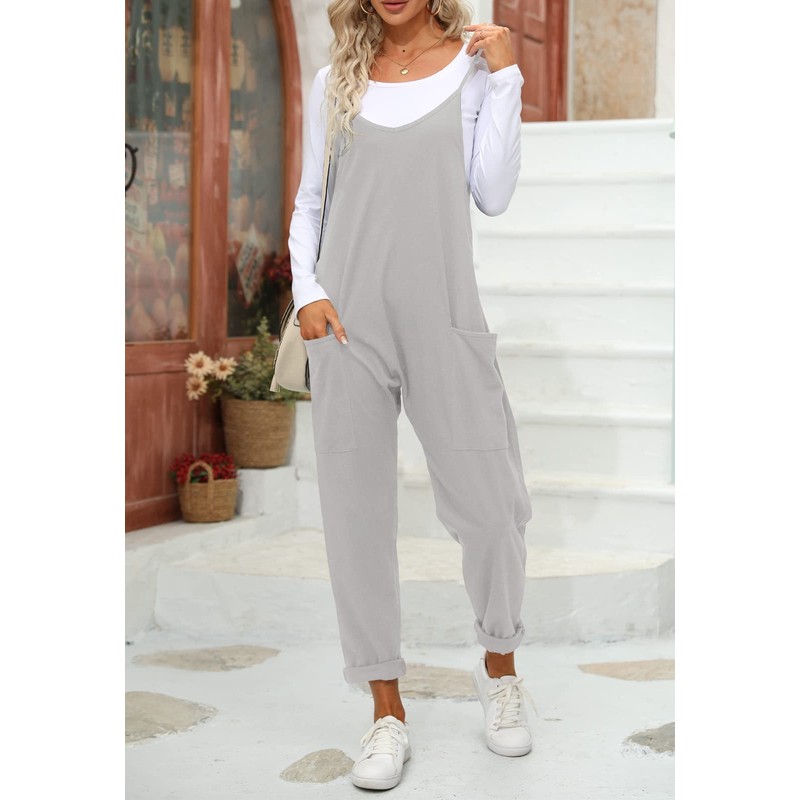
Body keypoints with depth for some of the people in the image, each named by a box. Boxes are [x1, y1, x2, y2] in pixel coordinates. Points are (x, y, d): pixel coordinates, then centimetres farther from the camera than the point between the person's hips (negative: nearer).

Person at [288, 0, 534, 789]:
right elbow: (309, 202, 14)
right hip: (348, 319, 2)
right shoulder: (336, 80, 10)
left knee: (489, 504, -1)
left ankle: (499, 668, 27)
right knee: (356, 512, 2)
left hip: (444, 316, -1)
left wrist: (503, 77, -5)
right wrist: (305, 290, -1)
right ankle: (387, 710, 14)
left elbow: (493, 194, -3)